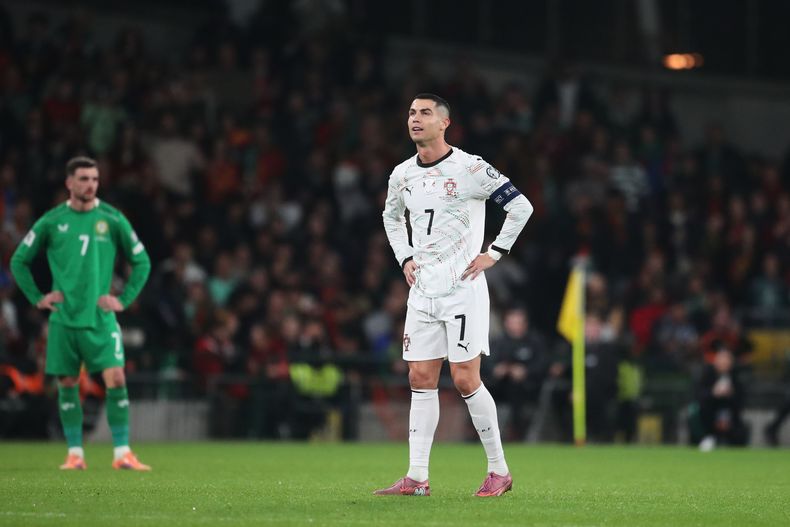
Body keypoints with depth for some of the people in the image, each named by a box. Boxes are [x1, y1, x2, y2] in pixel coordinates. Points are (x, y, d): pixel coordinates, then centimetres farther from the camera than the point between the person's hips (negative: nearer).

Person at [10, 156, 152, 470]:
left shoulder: (112, 220, 1)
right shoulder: (51, 222, 2)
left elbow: (142, 262, 9)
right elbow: (19, 261, 12)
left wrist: (124, 300, 1)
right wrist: (38, 298, 3)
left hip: (100, 318, -1)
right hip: (63, 319, 1)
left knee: (116, 379, -12)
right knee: (67, 384, 3)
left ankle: (122, 453, -7)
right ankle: (75, 454, 13)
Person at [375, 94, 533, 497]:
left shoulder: (470, 169, -10)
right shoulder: (402, 175, 10)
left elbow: (521, 206, -8)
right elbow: (391, 216, 30)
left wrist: (493, 254, -9)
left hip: (463, 289, -6)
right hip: (422, 292, 6)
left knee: (466, 380, -8)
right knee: (421, 380, 4)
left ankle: (499, 470, 5)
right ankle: (417, 478, 5)